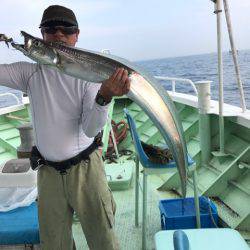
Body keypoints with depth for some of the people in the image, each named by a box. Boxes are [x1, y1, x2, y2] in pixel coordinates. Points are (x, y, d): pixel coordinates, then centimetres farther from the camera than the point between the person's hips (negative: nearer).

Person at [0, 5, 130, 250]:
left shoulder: (89, 75, -7)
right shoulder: (31, 72, 0)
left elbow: (90, 129, -16)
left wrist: (104, 96, -33)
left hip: (85, 168, -2)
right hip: (48, 173, 2)